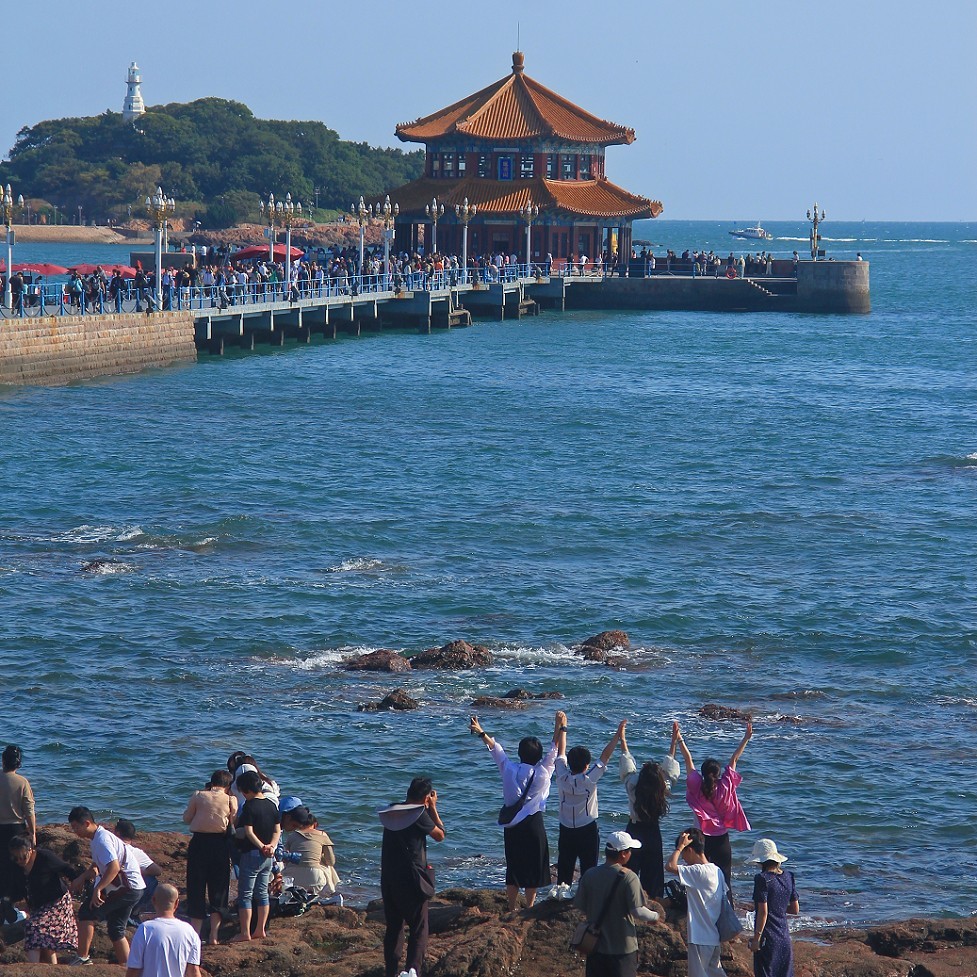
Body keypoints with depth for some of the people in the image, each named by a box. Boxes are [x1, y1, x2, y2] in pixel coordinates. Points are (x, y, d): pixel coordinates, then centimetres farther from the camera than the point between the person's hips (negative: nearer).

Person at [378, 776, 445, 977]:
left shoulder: (390, 812, 9)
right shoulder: (419, 814, -10)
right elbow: (439, 835, 2)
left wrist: (428, 809, 21)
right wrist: (433, 808, 9)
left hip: (388, 879, 6)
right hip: (411, 880, -6)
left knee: (393, 927, 14)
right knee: (419, 928, -2)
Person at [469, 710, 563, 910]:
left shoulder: (510, 770, -3)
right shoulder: (542, 774, -10)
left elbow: (496, 749, 9)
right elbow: (554, 751, -1)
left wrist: (481, 732, 19)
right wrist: (560, 727, 6)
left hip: (512, 826, 4)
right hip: (533, 824, -4)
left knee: (513, 866, 11)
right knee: (533, 867, 6)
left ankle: (511, 909, 14)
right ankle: (529, 908, 8)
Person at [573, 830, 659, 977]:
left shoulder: (589, 875, -4)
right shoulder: (628, 877, -18)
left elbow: (579, 904, 4)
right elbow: (637, 911, -20)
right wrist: (654, 916, -1)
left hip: (596, 946, 4)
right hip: (622, 947, -4)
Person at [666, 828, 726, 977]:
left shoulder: (699, 872, -21)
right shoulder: (716, 871, 8)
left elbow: (670, 866, -30)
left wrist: (680, 846, -15)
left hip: (701, 938, -9)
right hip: (714, 936, 9)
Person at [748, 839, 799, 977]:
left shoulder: (762, 879, -15)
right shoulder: (788, 877, 5)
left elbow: (763, 912, -17)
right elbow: (795, 909, 10)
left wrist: (756, 938, -12)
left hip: (768, 938, -7)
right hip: (784, 937, 7)